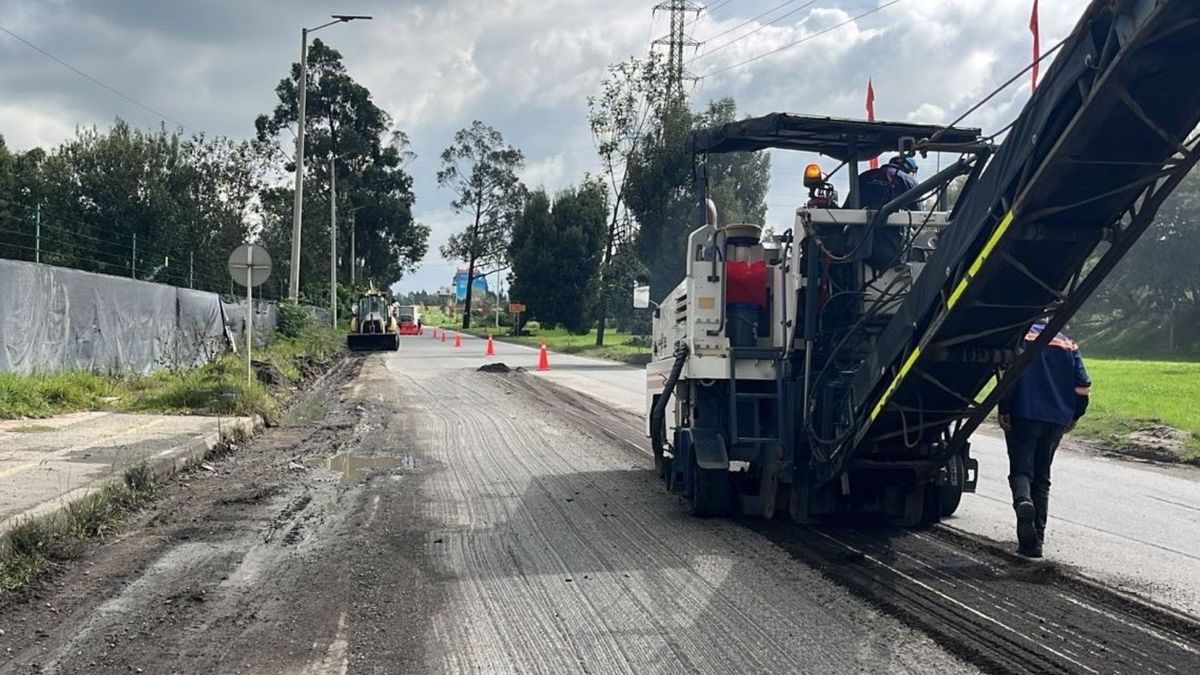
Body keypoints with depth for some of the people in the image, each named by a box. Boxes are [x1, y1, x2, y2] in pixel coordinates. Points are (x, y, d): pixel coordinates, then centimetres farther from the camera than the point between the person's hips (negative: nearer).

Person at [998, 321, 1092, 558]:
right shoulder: (1067, 344, 14)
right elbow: (1083, 384, 7)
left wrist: (1003, 409, -11)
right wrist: (1073, 416, 17)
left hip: (1023, 416, -4)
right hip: (1057, 420, 4)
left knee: (1021, 470, 1)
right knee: (1042, 478, 11)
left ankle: (1023, 501, -34)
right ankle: (1034, 541, 7)